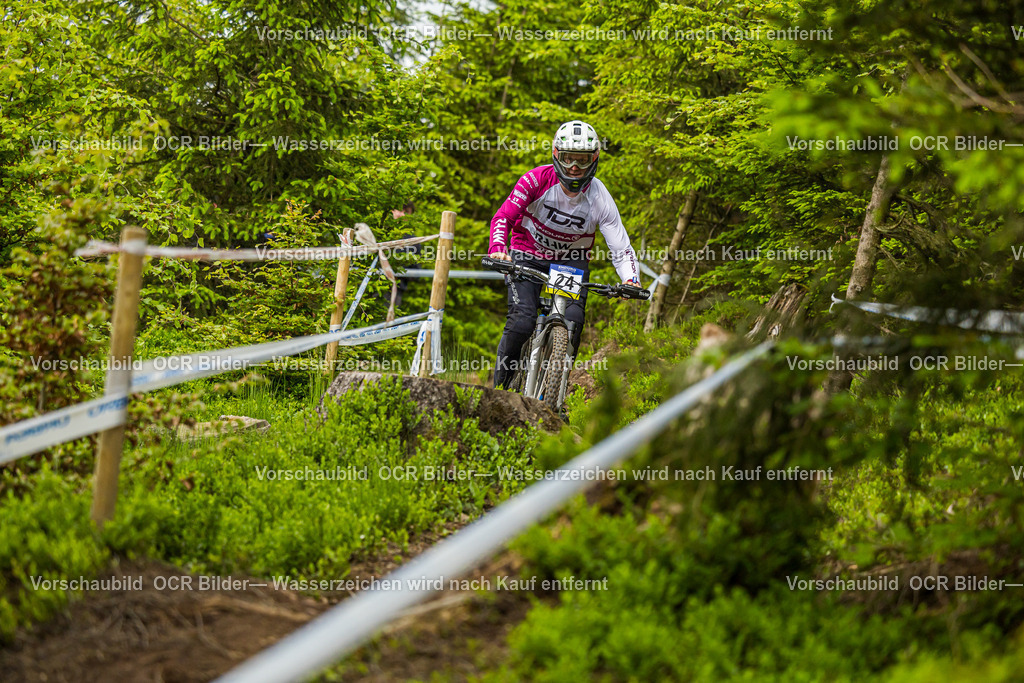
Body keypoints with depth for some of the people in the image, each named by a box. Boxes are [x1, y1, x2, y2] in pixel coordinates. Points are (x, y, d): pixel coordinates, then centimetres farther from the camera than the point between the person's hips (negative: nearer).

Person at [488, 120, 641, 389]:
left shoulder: (599, 199, -17)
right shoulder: (537, 180, -20)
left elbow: (621, 249, -18)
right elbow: (503, 217, -20)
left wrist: (631, 281, -37)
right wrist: (498, 249, -40)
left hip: (572, 260, 1)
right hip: (528, 256, -1)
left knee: (573, 320, -23)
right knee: (522, 321, -23)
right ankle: (501, 382, -1)